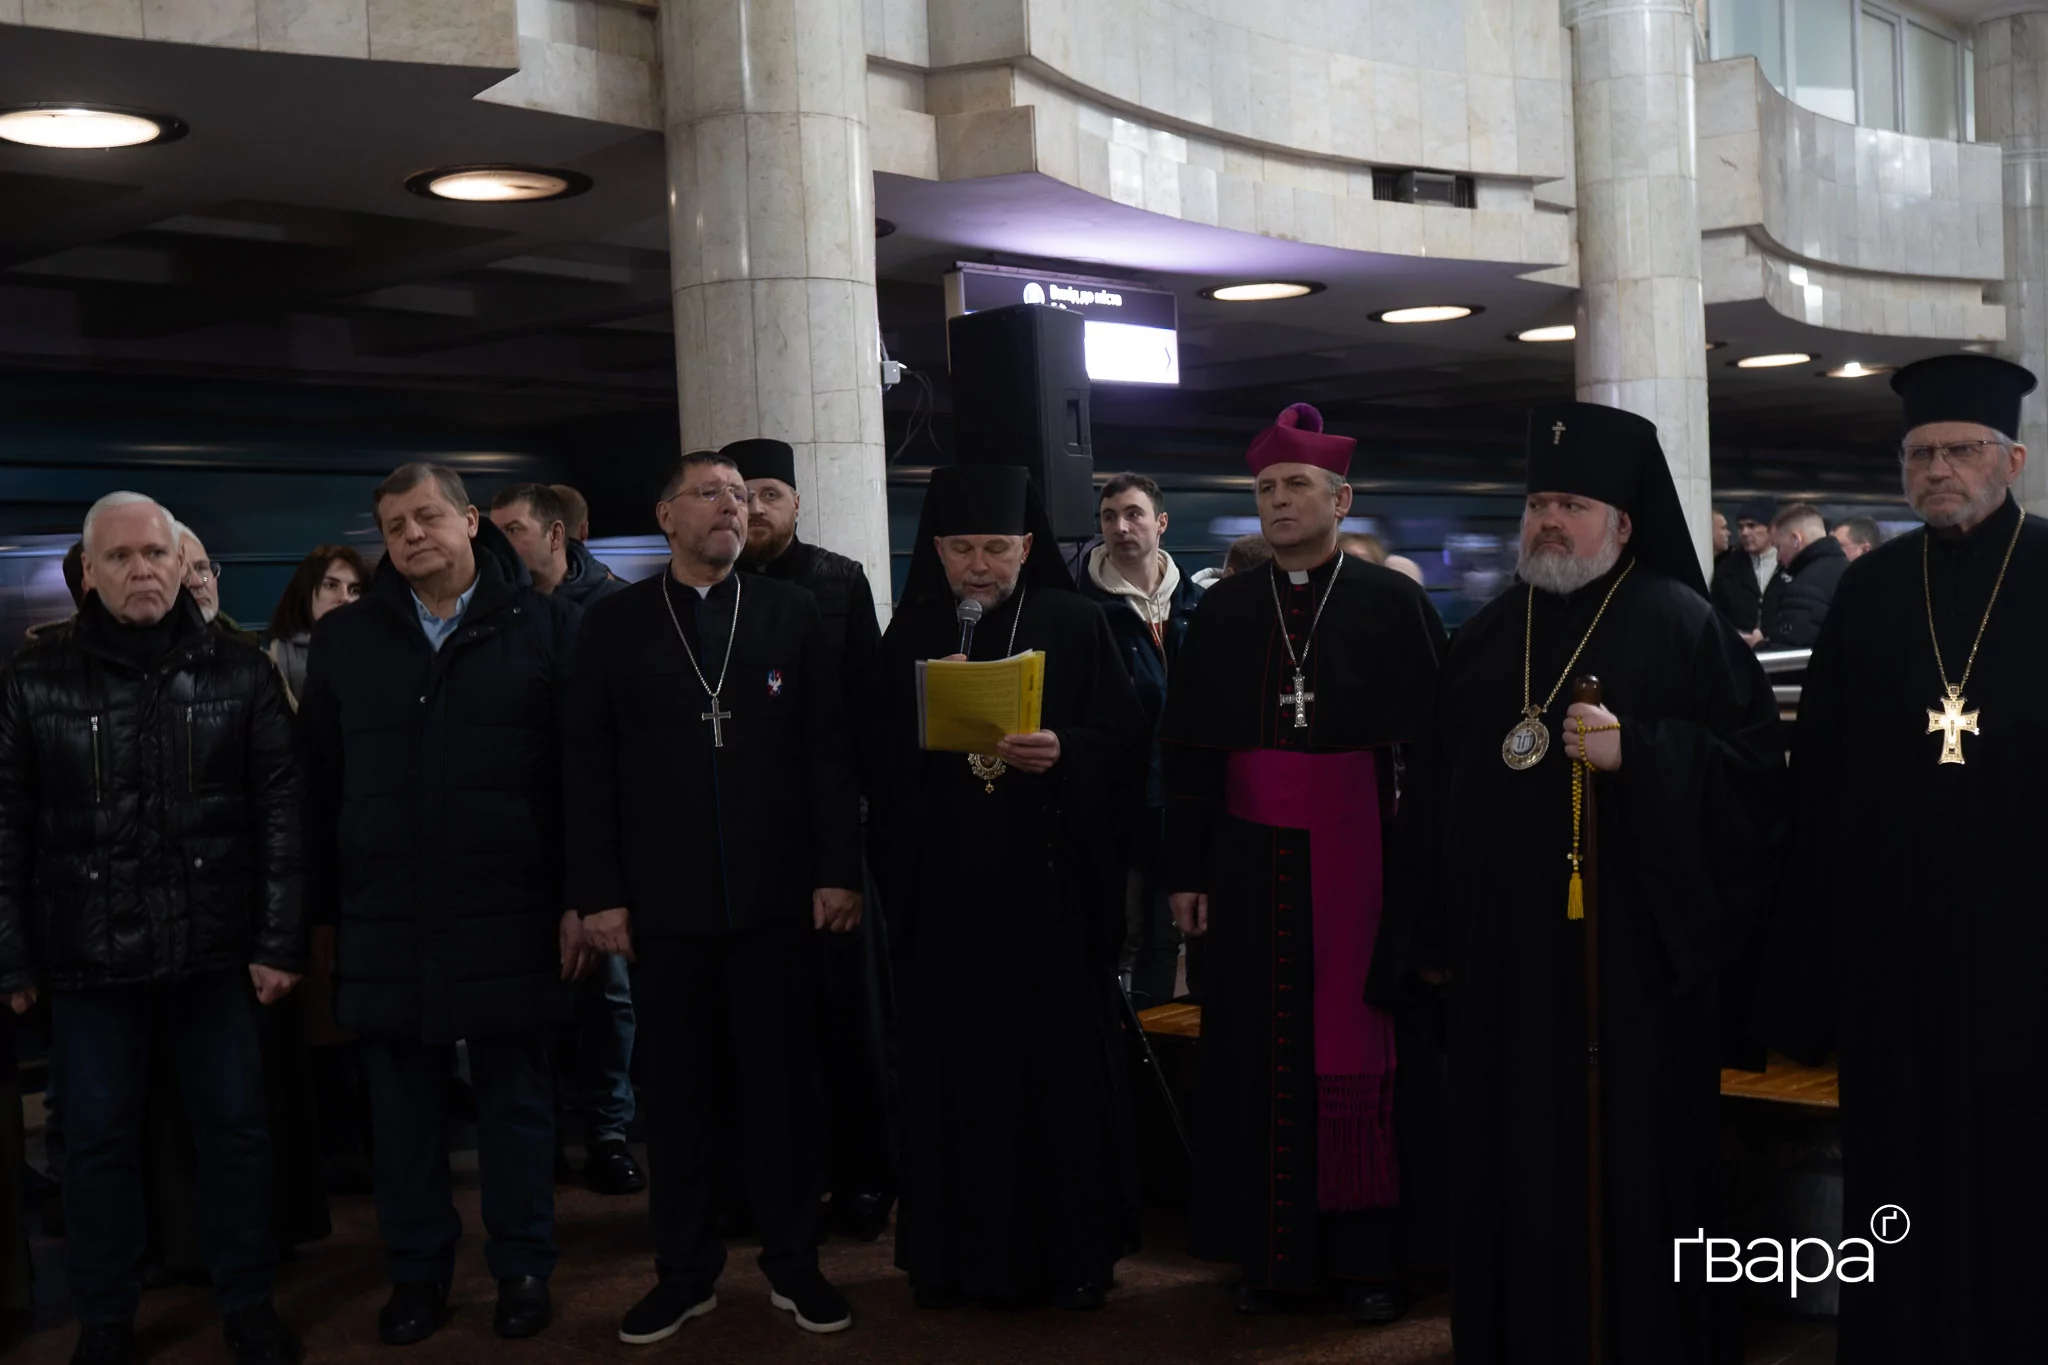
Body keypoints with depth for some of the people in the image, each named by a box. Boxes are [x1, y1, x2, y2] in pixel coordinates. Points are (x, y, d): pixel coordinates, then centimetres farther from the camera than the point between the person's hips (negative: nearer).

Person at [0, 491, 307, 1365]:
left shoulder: (241, 675, 1)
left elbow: (280, 813, 0)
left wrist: (280, 940, -5)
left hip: (214, 947, 0)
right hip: (89, 954, 0)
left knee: (234, 1127, 9)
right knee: (98, 1140, 9)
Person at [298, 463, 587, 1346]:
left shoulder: (541, 627, 1)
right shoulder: (343, 641, 9)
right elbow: (319, 785, 10)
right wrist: (323, 908, 5)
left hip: (511, 916, -2)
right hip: (385, 922, 2)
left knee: (515, 1095, 8)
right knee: (402, 1104, 10)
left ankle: (522, 1267, 23)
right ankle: (416, 1271, 25)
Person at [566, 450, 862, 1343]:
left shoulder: (791, 612, 5)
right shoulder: (616, 623, 4)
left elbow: (828, 750, 1)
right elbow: (590, 766, 1)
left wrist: (838, 870, -5)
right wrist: (598, 891, -5)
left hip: (774, 896, 0)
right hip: (661, 900, 0)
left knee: (781, 1083, 7)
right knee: (673, 1090, 8)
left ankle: (792, 1263, 20)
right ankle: (684, 1270, 21)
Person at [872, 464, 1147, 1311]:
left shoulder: (1077, 627, 1)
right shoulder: (909, 635, 7)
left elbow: (1127, 742, -3)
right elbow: (884, 763, 6)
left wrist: (1064, 753, -21)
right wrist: (895, 875, -9)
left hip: (1052, 889, -1)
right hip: (943, 892, 2)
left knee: (1062, 1065, 3)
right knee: (954, 1070, 4)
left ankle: (1074, 1251, 15)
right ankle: (956, 1250, 17)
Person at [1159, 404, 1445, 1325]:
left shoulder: (1393, 604, -1)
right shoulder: (1224, 611, 8)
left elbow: (1429, 743, -4)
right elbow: (1188, 752, 8)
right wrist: (1187, 873, 4)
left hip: (1359, 858, -3)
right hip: (1251, 861, 3)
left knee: (1358, 1051, 2)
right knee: (1261, 1052, 7)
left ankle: (1368, 1254, 14)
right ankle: (1272, 1251, 18)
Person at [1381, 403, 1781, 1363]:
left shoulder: (1678, 623, -2)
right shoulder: (1489, 634, 14)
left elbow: (1752, 761, -8)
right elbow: (1440, 791, 16)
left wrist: (1637, 752, -22)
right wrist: (1433, 934, 14)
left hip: (1636, 951, -4)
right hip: (1507, 953, 5)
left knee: (1637, 1156, 2)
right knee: (1518, 1159, 9)